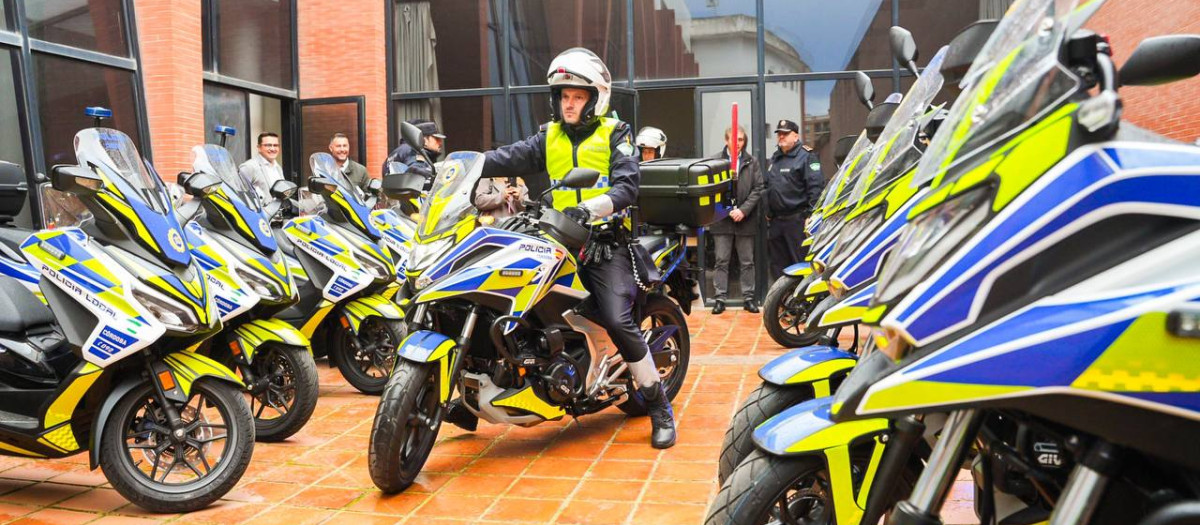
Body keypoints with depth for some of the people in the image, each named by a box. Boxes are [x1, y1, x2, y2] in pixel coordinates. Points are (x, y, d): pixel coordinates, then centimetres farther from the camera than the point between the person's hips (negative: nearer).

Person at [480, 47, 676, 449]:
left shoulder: (614, 135, 4)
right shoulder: (549, 137, 16)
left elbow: (627, 186, -10)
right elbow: (510, 158, -1)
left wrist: (591, 208, -30)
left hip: (605, 240, -4)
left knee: (618, 320, -19)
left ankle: (659, 406, -5)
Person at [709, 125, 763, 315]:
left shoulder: (751, 162, 6)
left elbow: (758, 188, 2)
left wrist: (743, 210, -10)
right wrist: (728, 210, -13)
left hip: (746, 219, 2)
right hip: (722, 219, -1)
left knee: (747, 262, 9)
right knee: (721, 261, 3)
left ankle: (748, 297, 17)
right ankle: (720, 298, 9)